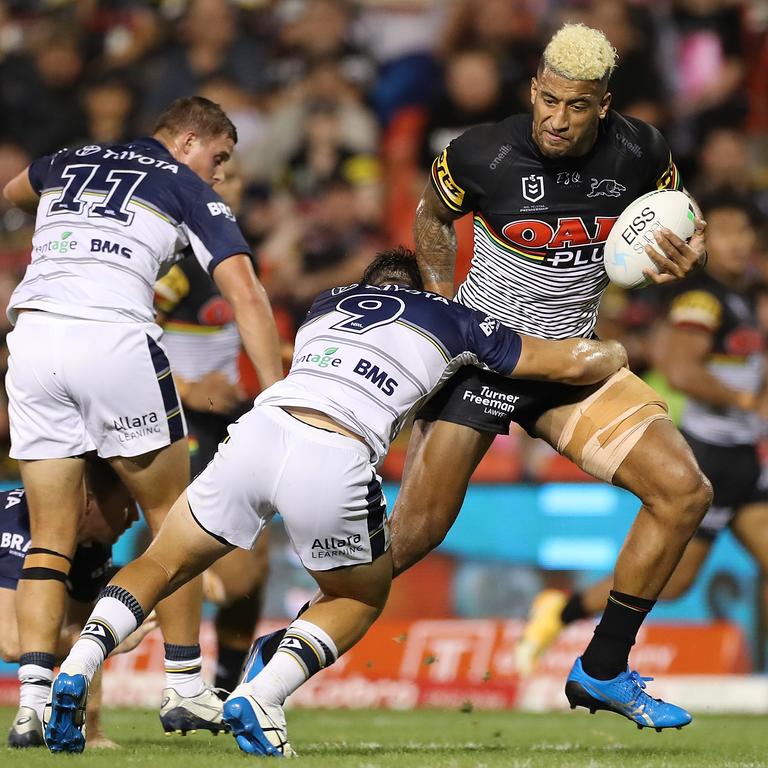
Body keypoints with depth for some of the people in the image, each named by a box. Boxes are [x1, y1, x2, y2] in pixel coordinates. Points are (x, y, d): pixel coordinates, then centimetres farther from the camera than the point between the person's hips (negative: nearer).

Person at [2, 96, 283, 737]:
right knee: (170, 517, 13)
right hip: (115, 340, -4)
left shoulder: (69, 162, 25)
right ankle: (185, 689, 14)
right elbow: (244, 293, 0)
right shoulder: (188, 189, 12)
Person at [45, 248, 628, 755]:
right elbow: (577, 362, 29)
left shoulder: (327, 303, 32)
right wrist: (613, 353, 52)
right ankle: (260, 698, 2)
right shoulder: (451, 319, 24)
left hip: (262, 428, 3)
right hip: (335, 466, -2)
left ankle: (77, 668, -3)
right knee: (362, 597, 25)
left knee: (162, 566, 21)